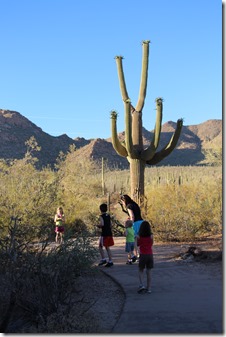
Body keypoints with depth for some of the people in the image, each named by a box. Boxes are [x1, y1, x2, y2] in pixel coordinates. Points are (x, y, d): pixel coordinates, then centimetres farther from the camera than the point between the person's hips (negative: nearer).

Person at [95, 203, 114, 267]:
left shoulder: (101, 216, -11)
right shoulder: (108, 215, 12)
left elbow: (102, 224, -24)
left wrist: (98, 225, -4)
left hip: (104, 234, -7)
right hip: (109, 233, 7)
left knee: (100, 246, 4)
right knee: (107, 247, 12)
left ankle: (103, 259, -3)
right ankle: (110, 261, 9)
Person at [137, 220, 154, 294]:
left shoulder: (139, 236, -9)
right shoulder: (151, 236, -6)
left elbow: (138, 244, 5)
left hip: (143, 255, -2)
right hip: (150, 255, 2)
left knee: (141, 271, 12)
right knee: (148, 272, 9)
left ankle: (141, 285, -8)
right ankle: (148, 288, 11)